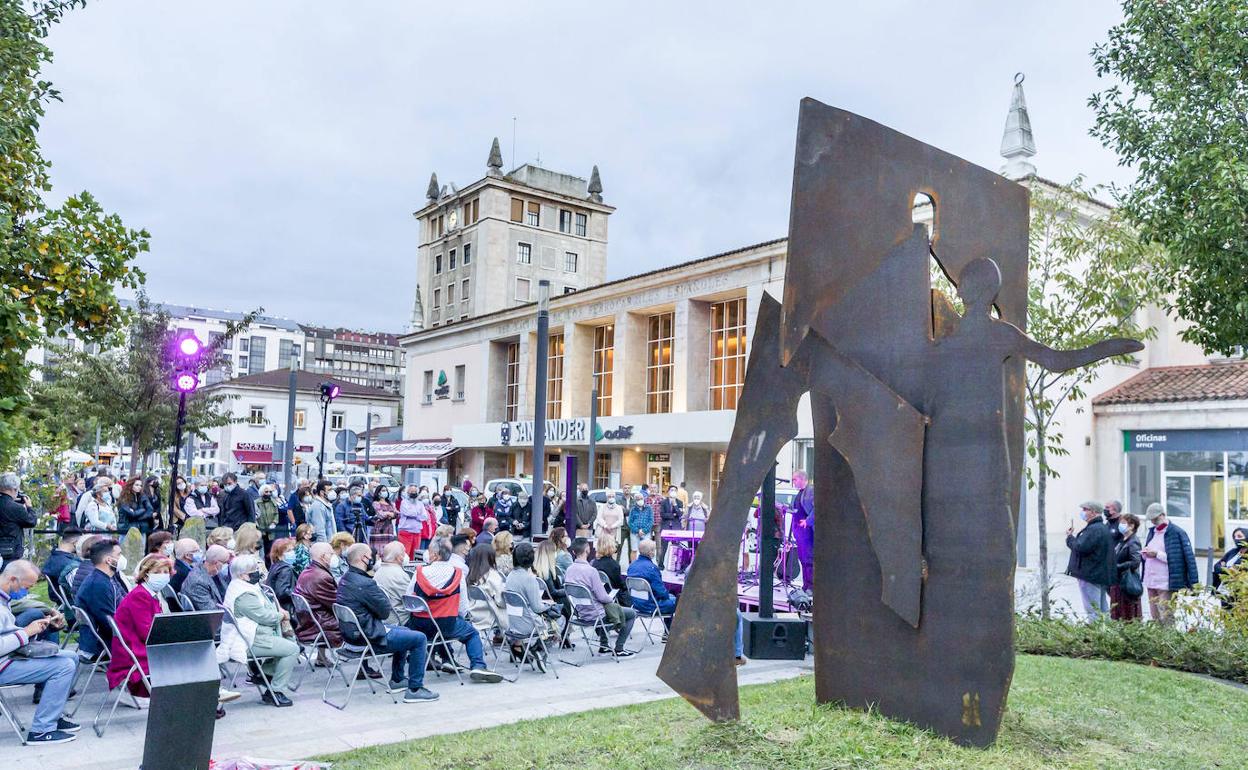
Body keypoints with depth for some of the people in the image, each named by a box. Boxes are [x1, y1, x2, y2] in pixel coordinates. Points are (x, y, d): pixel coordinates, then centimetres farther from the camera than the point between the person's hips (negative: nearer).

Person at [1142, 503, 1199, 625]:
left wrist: (1157, 554, -20)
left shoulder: (1177, 533, -6)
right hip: (1150, 582, 7)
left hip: (1166, 584, -7)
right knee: (1155, 619, 12)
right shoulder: (1152, 532, 16)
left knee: (1166, 619, -5)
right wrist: (1145, 554, -3)